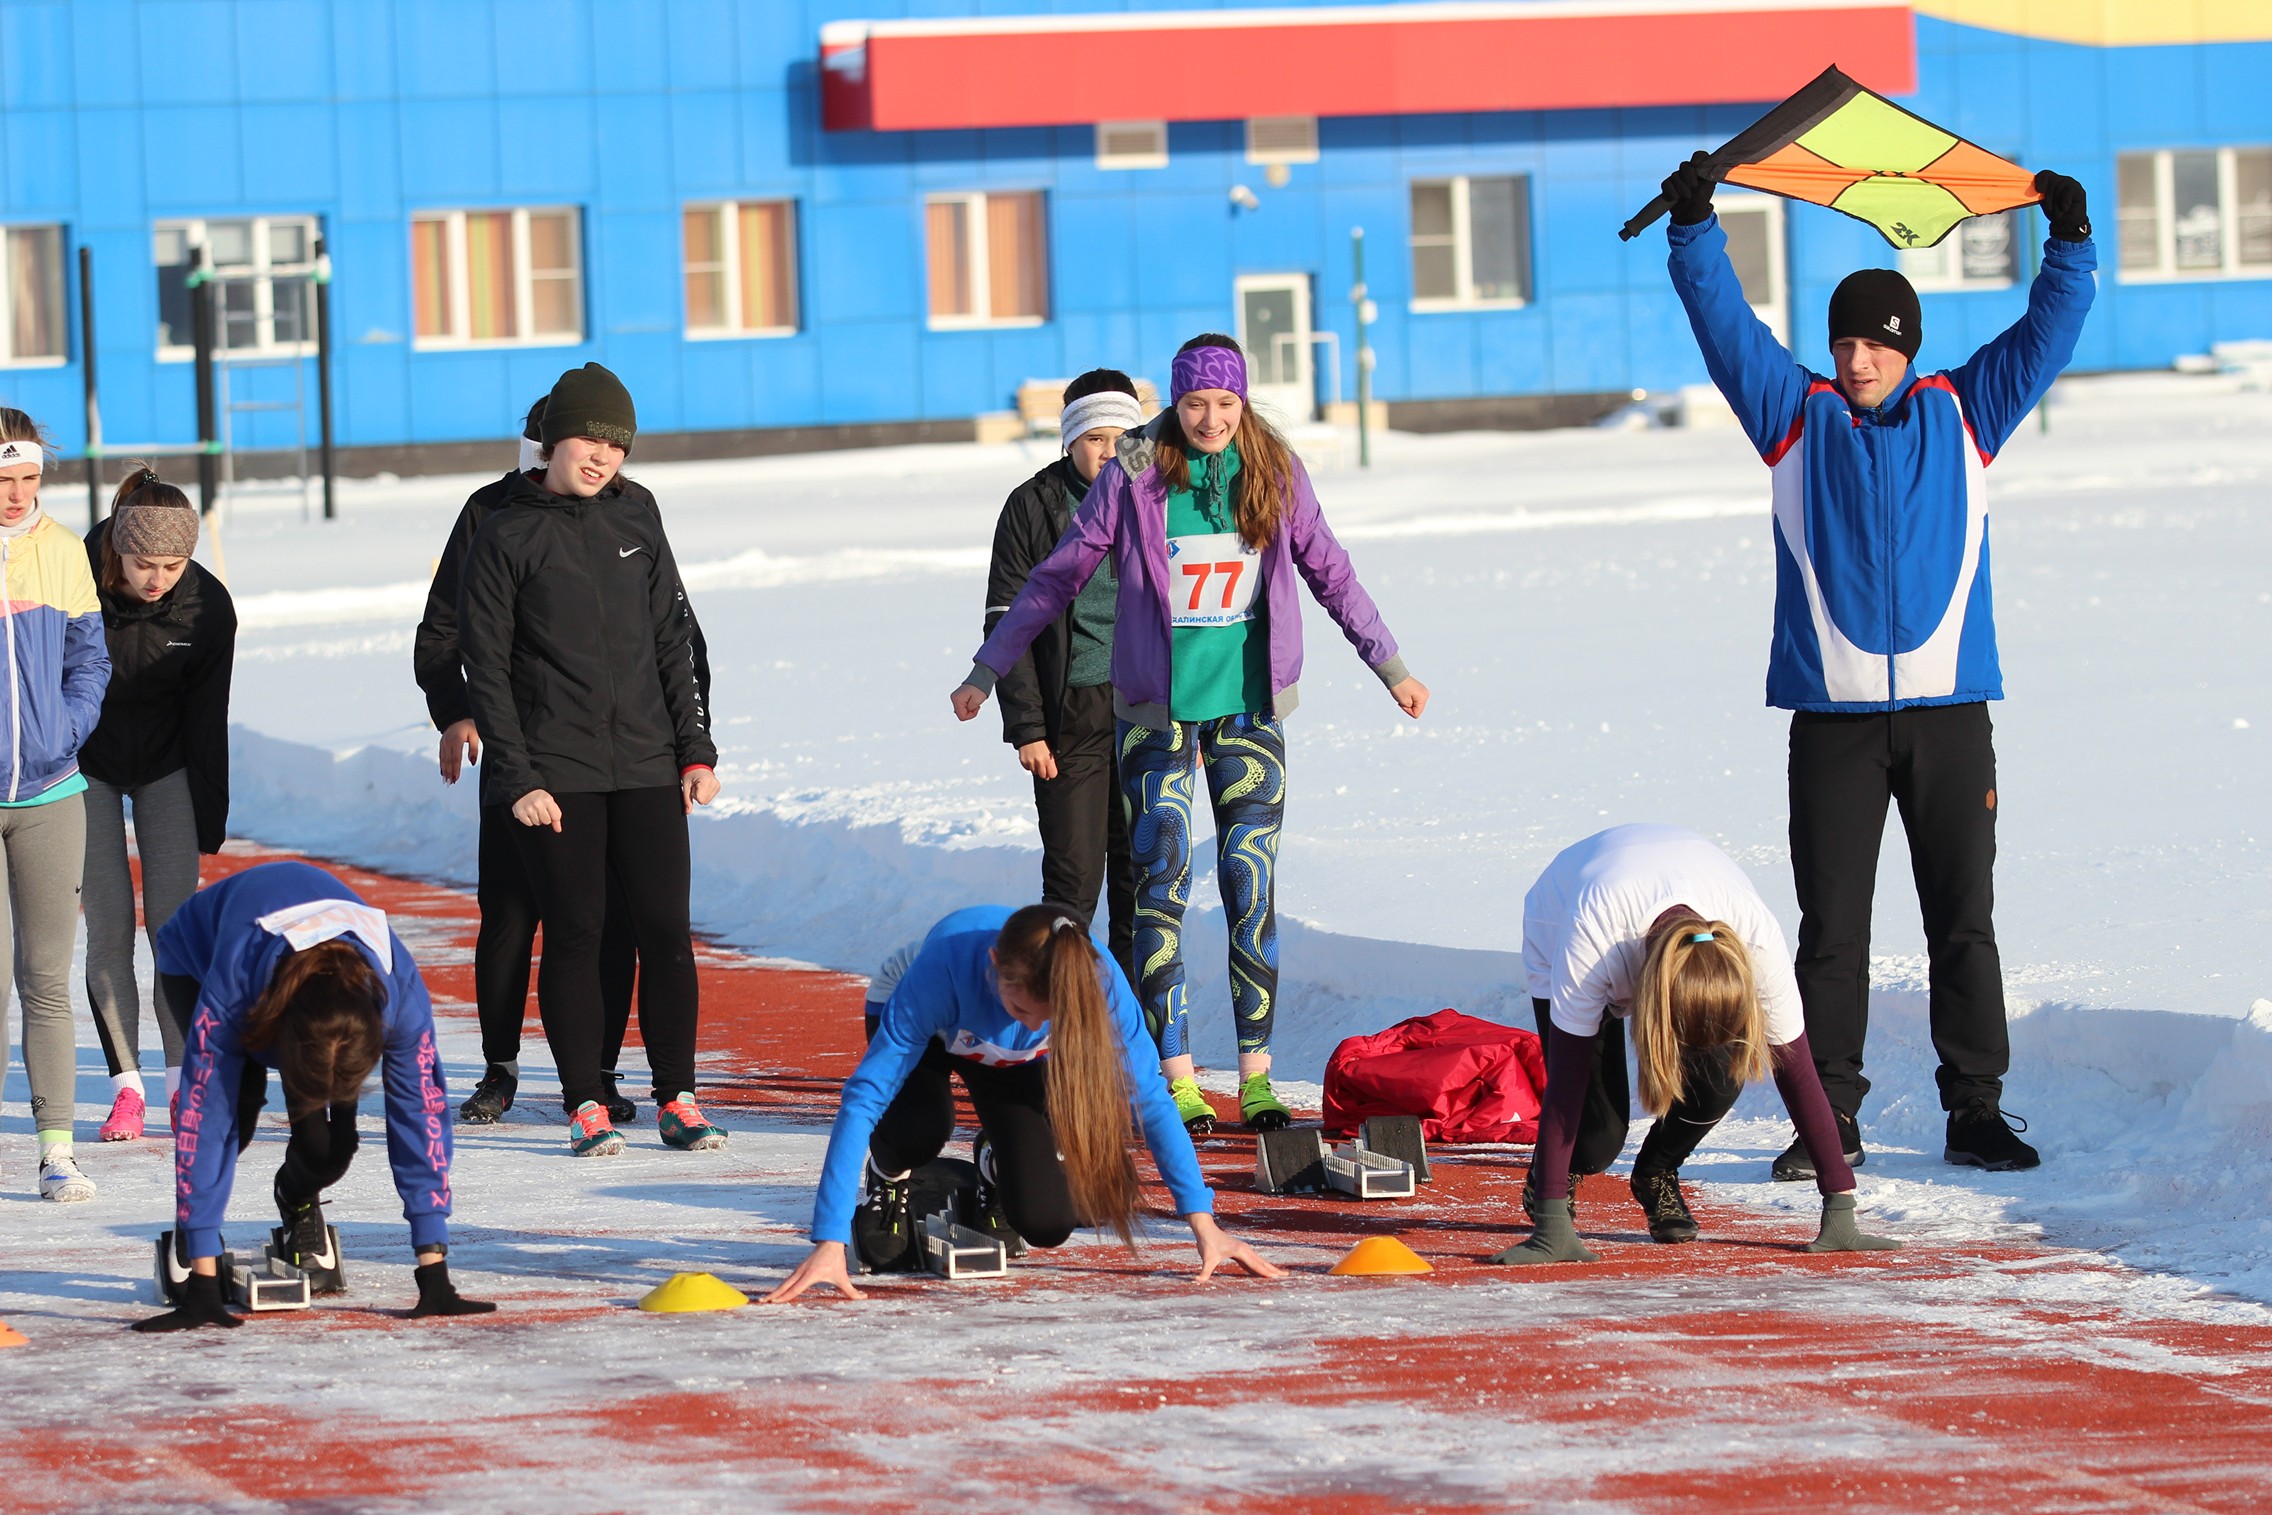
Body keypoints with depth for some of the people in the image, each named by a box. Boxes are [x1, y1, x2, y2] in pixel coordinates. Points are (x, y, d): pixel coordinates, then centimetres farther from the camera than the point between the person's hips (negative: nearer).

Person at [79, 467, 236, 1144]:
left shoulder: (207, 606, -17)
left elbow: (206, 717, -7)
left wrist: (208, 823, -3)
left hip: (166, 765, 1)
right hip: (85, 764, -1)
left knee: (172, 917, -8)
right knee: (108, 922, -7)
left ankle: (186, 1081, -1)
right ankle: (127, 1088, -2)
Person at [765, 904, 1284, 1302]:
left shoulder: (1097, 979, -38)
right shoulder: (944, 970, -45)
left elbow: (1150, 1101, -26)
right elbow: (863, 1099, -43)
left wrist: (1203, 1222, -28)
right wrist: (829, 1242, -48)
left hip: (1014, 1063, 2)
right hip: (931, 1034, -2)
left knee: (1046, 1224, -15)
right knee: (922, 1126, -37)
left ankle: (999, 1169, 22)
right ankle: (886, 1176, 1)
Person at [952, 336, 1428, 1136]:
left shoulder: (1275, 473, 0)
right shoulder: (1132, 478, -6)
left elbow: (1330, 573, 12)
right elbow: (1057, 577, 2)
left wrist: (1390, 666, 14)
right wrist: (987, 672, 6)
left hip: (1247, 708, 2)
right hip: (1156, 710, -1)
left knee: (1252, 887, -1)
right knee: (1160, 887, -4)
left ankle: (1256, 1074, 4)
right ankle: (1177, 1077, 0)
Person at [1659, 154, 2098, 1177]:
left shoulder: (1962, 415, 9)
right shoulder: (1797, 415, 7)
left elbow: (2045, 335, 7)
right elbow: (1725, 322, 2)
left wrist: (2069, 246, -6)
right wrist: (1693, 228, -9)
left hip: (1950, 712, 1)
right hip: (1833, 717, 0)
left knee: (1963, 920, 4)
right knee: (1831, 925, 0)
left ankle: (1976, 1110, 10)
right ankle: (1830, 1117, 5)